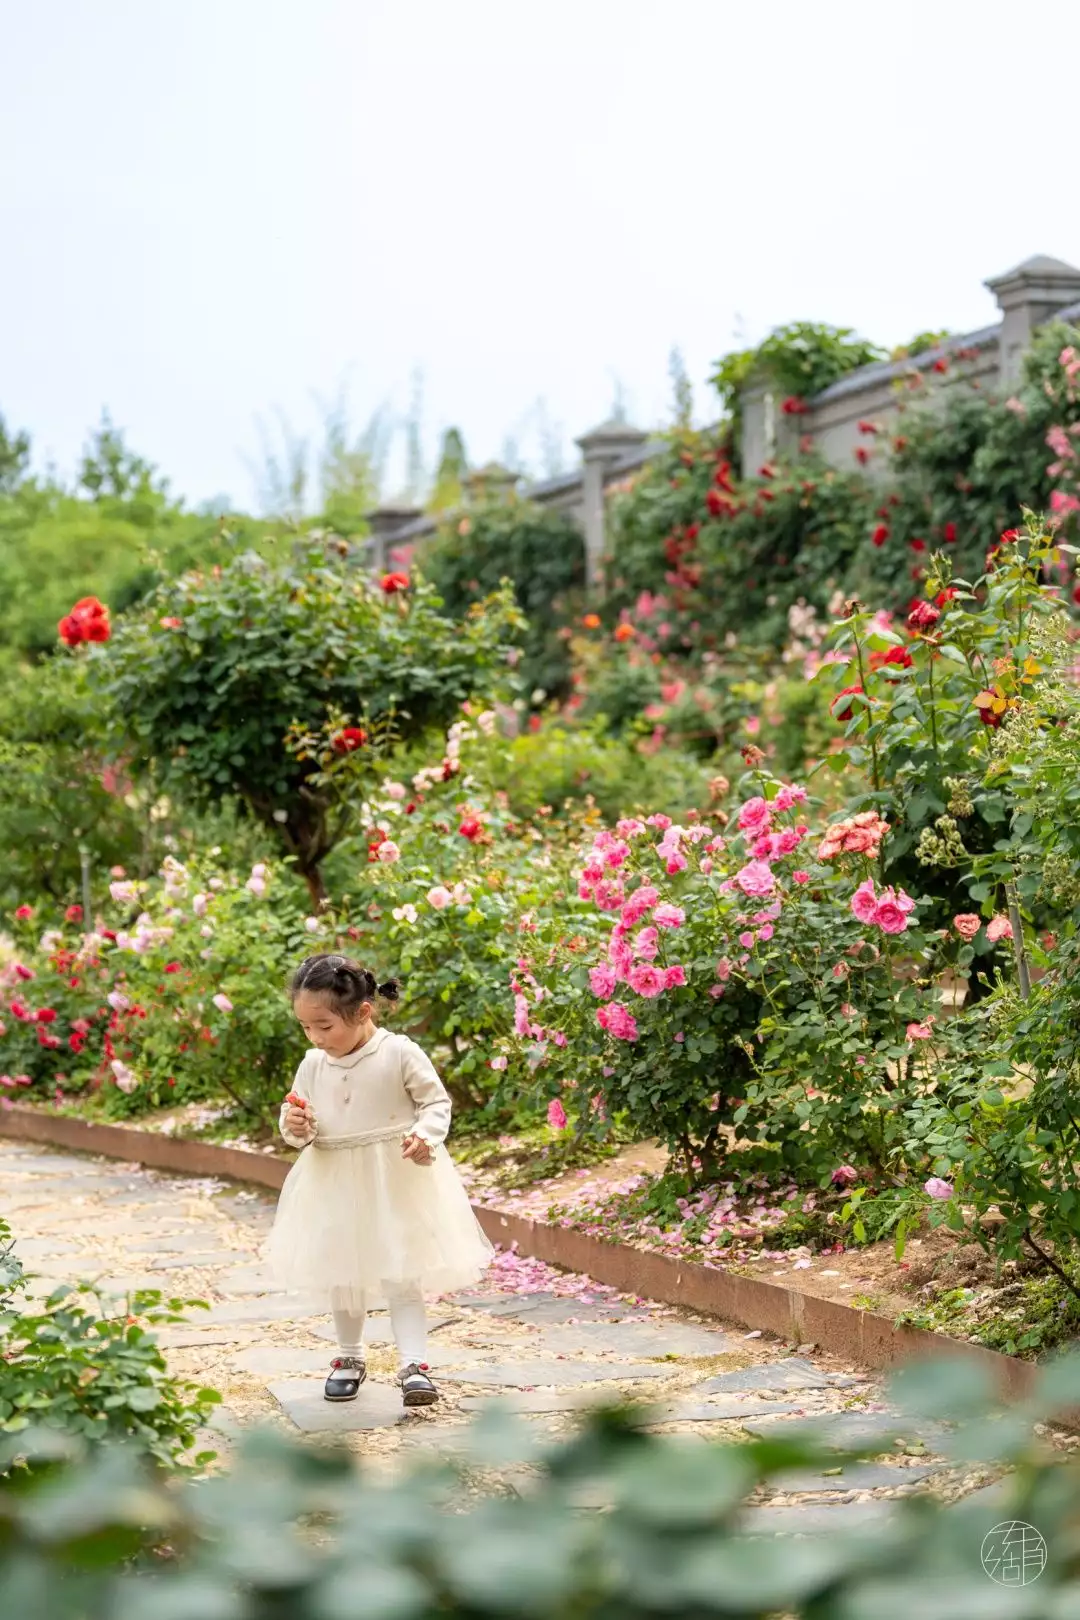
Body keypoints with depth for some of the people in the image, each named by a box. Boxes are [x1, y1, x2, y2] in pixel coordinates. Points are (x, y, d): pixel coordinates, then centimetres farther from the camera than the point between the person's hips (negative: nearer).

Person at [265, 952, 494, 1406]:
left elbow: (437, 1102, -6)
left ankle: (414, 1365, -3)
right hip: (336, 1185, 5)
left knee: (401, 1276, -4)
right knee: (342, 1276, 15)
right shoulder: (313, 1066, -1)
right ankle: (349, 1358, 32)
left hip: (397, 1181, -5)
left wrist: (425, 1135, -24)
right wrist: (294, 1127, -14)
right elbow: (302, 1127, 8)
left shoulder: (399, 1054, -15)